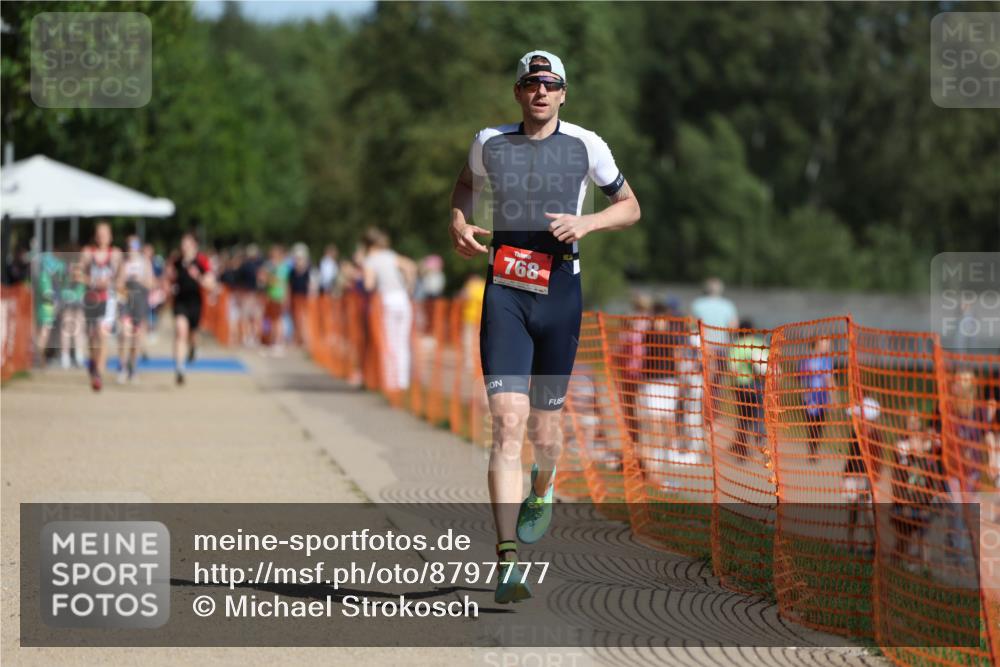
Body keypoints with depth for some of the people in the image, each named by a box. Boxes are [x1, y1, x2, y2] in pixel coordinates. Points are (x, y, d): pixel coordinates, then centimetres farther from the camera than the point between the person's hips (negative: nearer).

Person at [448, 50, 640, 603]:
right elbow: (468, 181, 27)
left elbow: (630, 207, 11)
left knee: (544, 429, 8)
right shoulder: (489, 143, 5)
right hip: (504, 294, -1)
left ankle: (542, 489, 47)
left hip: (560, 294, 1)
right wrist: (459, 223, 7)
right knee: (507, 422, -15)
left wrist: (587, 223, -8)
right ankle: (508, 562, -20)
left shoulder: (585, 145, 2)